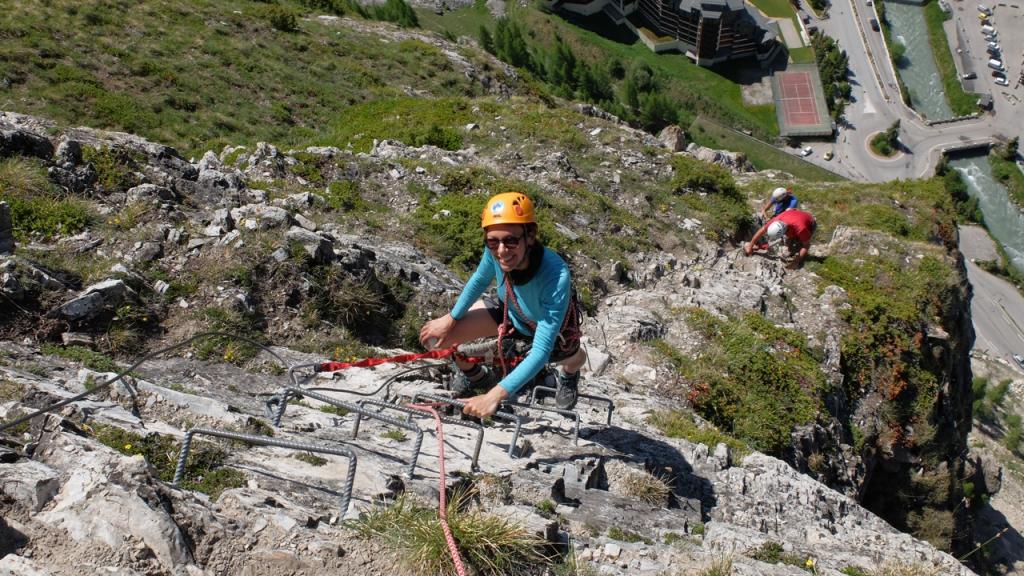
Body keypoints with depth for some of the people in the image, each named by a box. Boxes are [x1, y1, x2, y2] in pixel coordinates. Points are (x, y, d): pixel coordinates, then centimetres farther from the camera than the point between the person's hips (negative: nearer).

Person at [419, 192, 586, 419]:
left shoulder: (556, 276, -45)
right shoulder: (494, 251, -33)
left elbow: (541, 351, -45)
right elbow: (479, 281, -6)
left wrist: (495, 396, -51)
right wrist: (450, 319, -3)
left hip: (552, 326, -3)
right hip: (509, 313, 3)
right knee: (434, 336, -9)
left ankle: (569, 374, 53)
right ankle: (475, 376, 24)